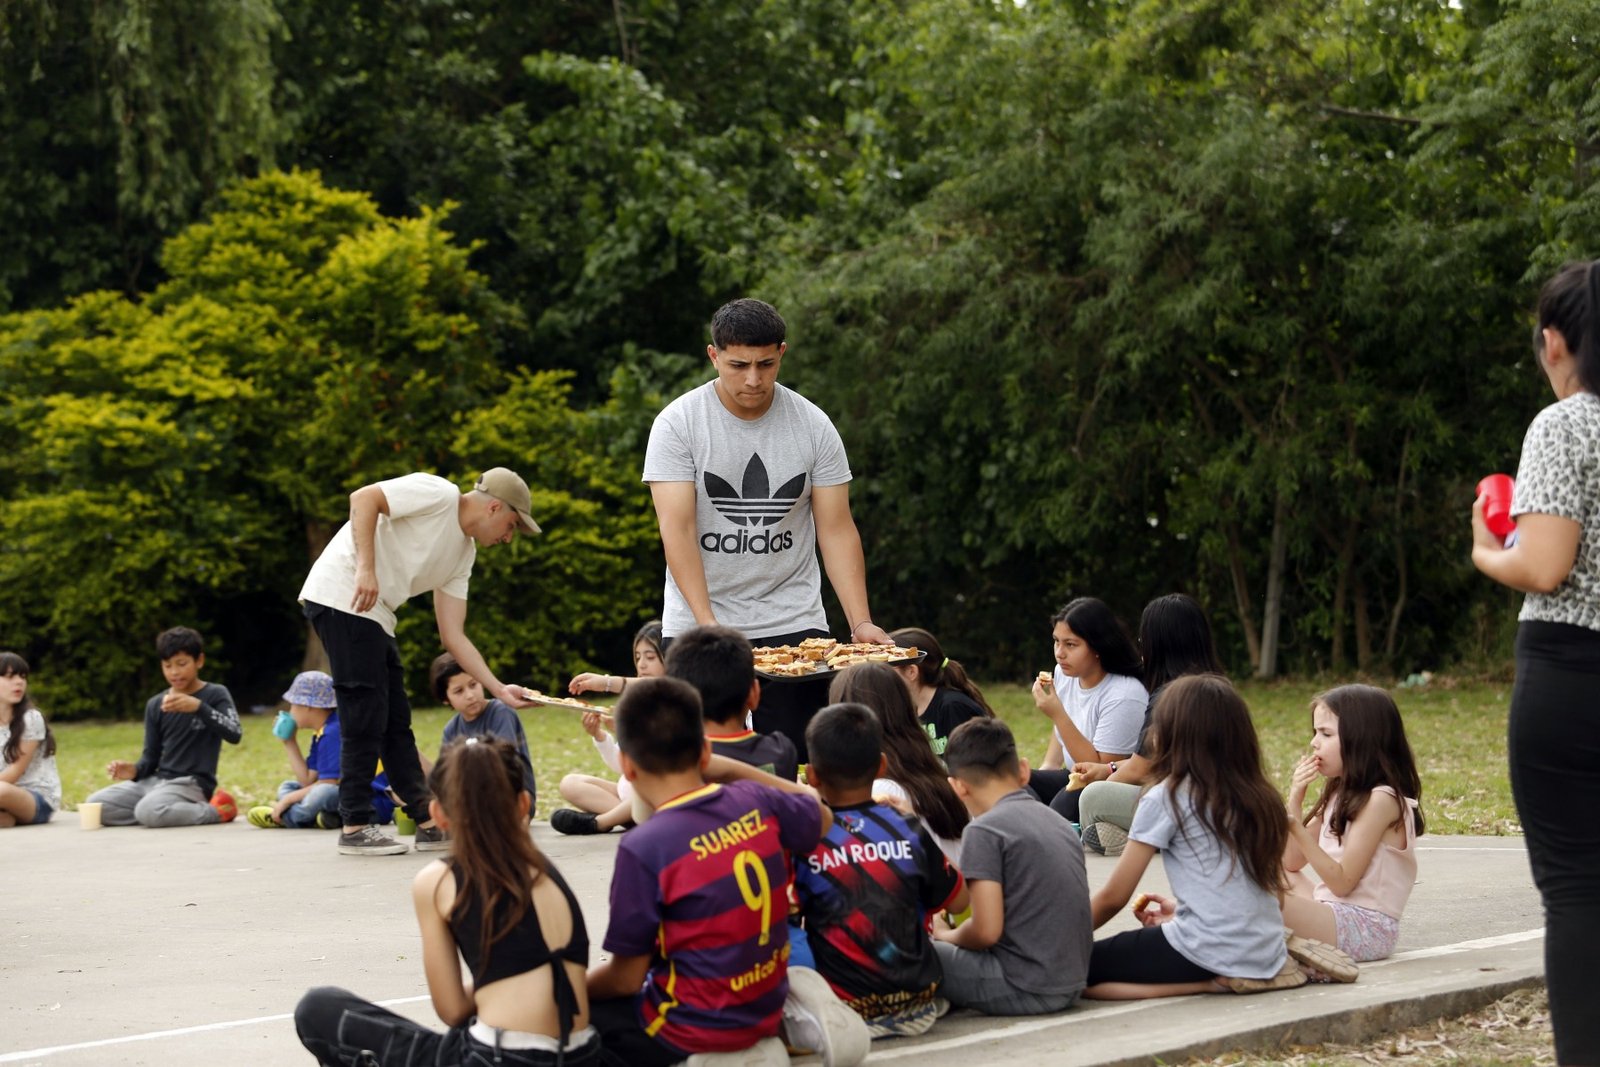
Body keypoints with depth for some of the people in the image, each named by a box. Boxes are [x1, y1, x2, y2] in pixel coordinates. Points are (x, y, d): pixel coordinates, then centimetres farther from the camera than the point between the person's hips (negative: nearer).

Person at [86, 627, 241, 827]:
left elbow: (234, 735, -18)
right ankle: (170, 814, -3)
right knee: (95, 805, -10)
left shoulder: (216, 695, -2)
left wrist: (198, 707, -29)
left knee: (148, 811, -35)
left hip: (192, 783, -6)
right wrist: (134, 770, -10)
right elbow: (151, 756, 12)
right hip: (156, 780, 6)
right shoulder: (155, 705, 12)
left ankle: (216, 811, -13)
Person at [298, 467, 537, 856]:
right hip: (341, 597, -10)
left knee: (395, 722, 11)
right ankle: (355, 828, -3)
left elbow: (453, 635, 14)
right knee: (365, 718, -9)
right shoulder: (440, 494, -8)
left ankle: (428, 824, 15)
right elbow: (363, 498, -18)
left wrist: (500, 689, 8)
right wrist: (366, 568, -25)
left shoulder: (464, 553, 17)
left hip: (375, 616, 10)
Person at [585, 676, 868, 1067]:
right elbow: (822, 817, 19)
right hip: (767, 1002, 7)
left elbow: (627, 978, -14)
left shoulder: (644, 848, -22)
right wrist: (732, 769, 19)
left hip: (697, 1026, -7)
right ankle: (791, 1013, 11)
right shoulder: (755, 802, -6)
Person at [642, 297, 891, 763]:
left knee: (804, 765, -6)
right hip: (697, 624, -1)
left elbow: (837, 531, 0)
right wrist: (708, 623, -25)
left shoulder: (814, 427, 0)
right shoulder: (678, 423, -7)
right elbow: (677, 530, -14)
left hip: (794, 622, 1)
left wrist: (861, 622, -12)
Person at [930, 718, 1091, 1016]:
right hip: (1071, 985, 8)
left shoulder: (984, 830, -11)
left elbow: (986, 931, -16)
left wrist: (944, 934, 5)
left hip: (1023, 989, -8)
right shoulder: (1060, 823, 12)